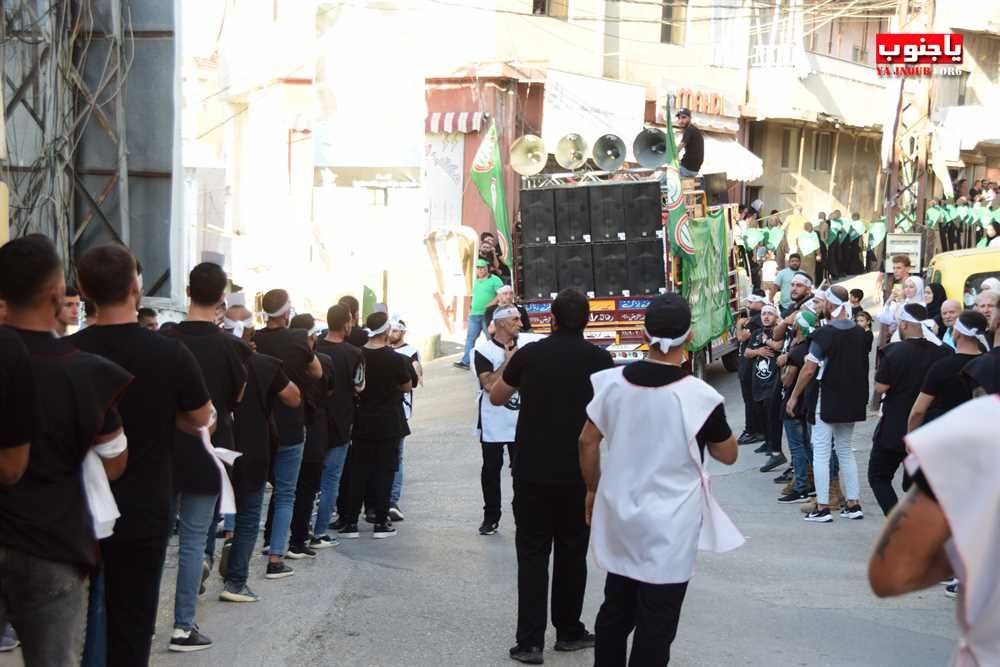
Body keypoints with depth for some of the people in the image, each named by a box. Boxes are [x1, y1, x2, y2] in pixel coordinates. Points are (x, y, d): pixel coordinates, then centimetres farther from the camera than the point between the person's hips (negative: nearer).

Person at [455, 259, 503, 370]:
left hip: (488, 315, -7)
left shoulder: (494, 280, -4)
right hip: (474, 315, 7)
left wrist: (491, 304, -20)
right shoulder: (477, 281, 19)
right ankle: (465, 362, 0)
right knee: (470, 338, 1)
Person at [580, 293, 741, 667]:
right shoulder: (699, 396, -17)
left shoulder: (612, 382, -5)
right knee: (656, 624, 5)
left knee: (615, 611, 19)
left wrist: (593, 489, 19)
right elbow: (727, 455, -2)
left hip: (620, 516, 5)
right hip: (669, 527, -5)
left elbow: (587, 443, 4)